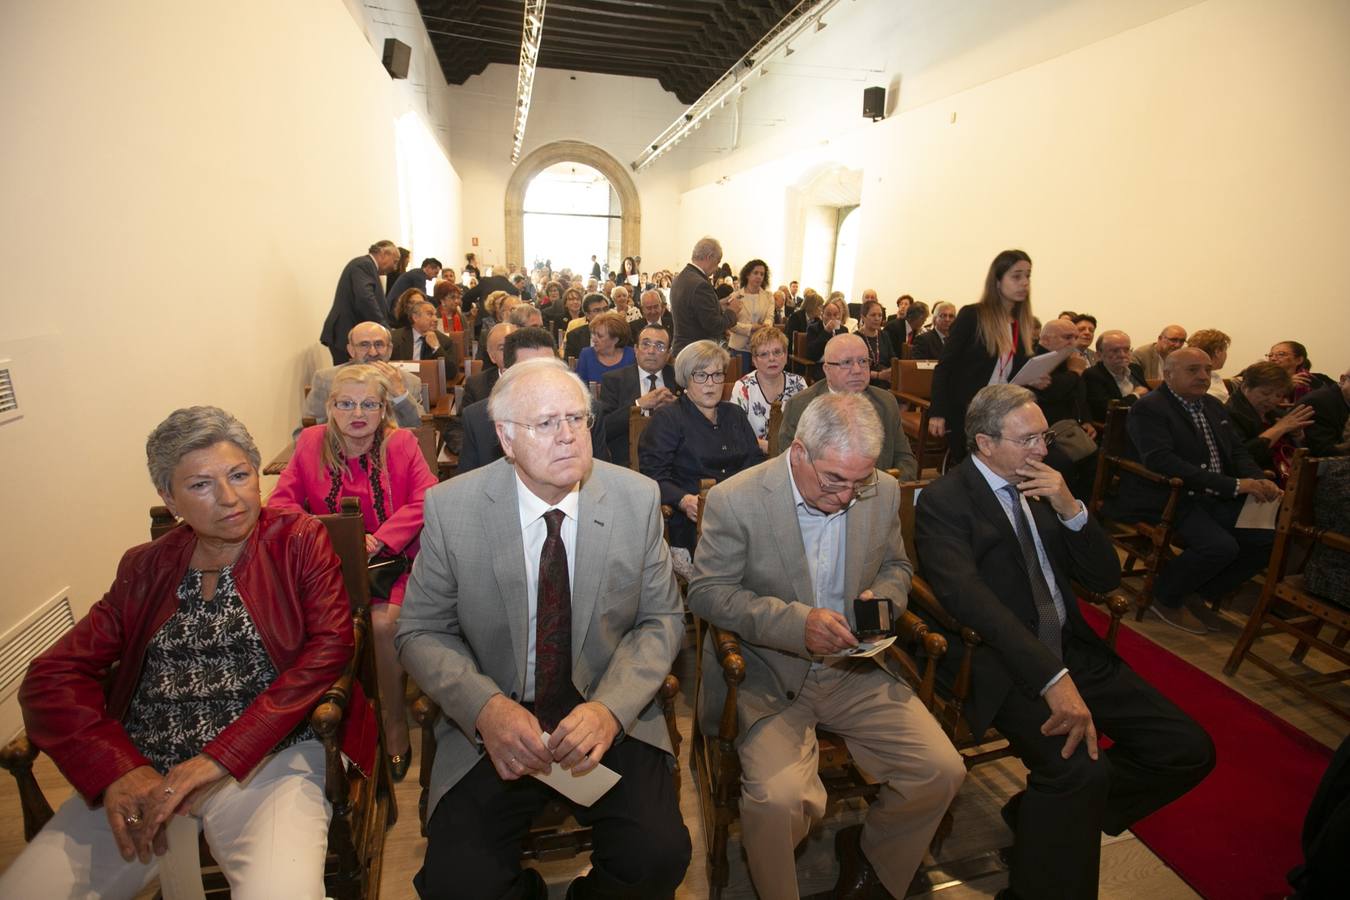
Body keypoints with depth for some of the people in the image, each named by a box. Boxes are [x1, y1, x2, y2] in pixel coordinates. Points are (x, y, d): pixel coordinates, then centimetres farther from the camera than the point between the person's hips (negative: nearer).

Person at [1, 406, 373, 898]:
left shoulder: (300, 540, 1)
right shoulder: (145, 567, 12)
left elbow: (329, 646, -10)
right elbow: (51, 677, 6)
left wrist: (223, 757, -15)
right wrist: (117, 769, -11)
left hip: (267, 760, -4)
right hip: (136, 771, 5)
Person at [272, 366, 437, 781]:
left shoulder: (402, 443, -1)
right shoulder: (311, 443, 6)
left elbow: (426, 501, -8)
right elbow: (282, 501, 4)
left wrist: (379, 540, -18)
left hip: (394, 559, -2)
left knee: (383, 623, -26)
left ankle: (395, 722, -2)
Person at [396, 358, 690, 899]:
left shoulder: (637, 499, -7)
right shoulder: (451, 508, -9)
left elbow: (662, 620, 0)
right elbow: (422, 632, 0)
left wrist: (610, 708, -17)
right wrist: (485, 707, -19)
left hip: (609, 718, 1)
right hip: (494, 726, 0)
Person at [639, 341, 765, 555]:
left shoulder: (735, 414, 24)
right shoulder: (667, 418, 6)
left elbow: (756, 461, 21)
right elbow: (652, 473, -5)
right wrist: (683, 501, -23)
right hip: (695, 520, -5)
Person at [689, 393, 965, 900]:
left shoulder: (883, 492, -1)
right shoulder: (735, 500, -16)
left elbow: (896, 566, 16)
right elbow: (706, 592, -12)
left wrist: (883, 598, -9)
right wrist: (797, 621, -23)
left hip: (855, 670, 5)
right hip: (767, 677, -4)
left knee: (942, 772, -7)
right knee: (778, 798, -25)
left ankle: (870, 854, 24)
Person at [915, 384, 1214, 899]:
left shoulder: (1043, 490, 11)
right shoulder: (944, 501, -11)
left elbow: (1105, 578, 10)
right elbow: (969, 599, -24)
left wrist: (1070, 509, -7)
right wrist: (1052, 677, -33)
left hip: (1074, 651, 8)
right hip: (1004, 664, -7)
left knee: (1189, 750, -2)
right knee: (1080, 766, -29)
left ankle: (1043, 814, 15)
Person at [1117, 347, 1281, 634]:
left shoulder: (1212, 405, 16)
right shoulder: (1148, 408, -13)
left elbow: (1237, 451, 18)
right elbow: (1162, 462, -25)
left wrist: (1259, 480, -6)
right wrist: (1234, 485, -26)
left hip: (1213, 499, 9)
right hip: (1165, 500, -9)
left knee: (1268, 539, -5)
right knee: (1221, 545, -27)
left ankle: (1199, 594, 13)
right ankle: (1164, 598, -1)